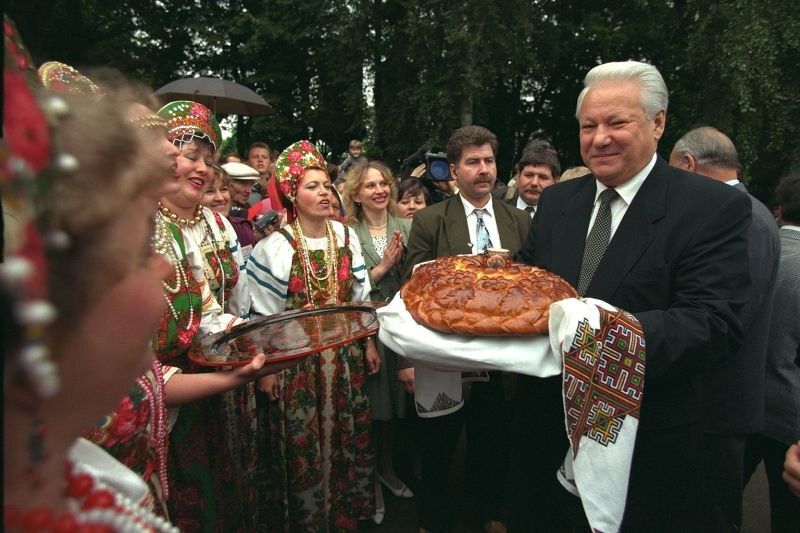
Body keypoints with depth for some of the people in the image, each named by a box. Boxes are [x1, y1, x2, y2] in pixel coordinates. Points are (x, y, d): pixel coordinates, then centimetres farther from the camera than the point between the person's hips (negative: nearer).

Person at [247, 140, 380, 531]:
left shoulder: (345, 236, 3)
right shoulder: (275, 245, -10)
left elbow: (360, 296, 9)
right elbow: (263, 312, -9)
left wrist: (368, 344, 9)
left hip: (344, 354, 4)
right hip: (295, 357, -4)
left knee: (345, 436, 16)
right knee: (301, 443, 8)